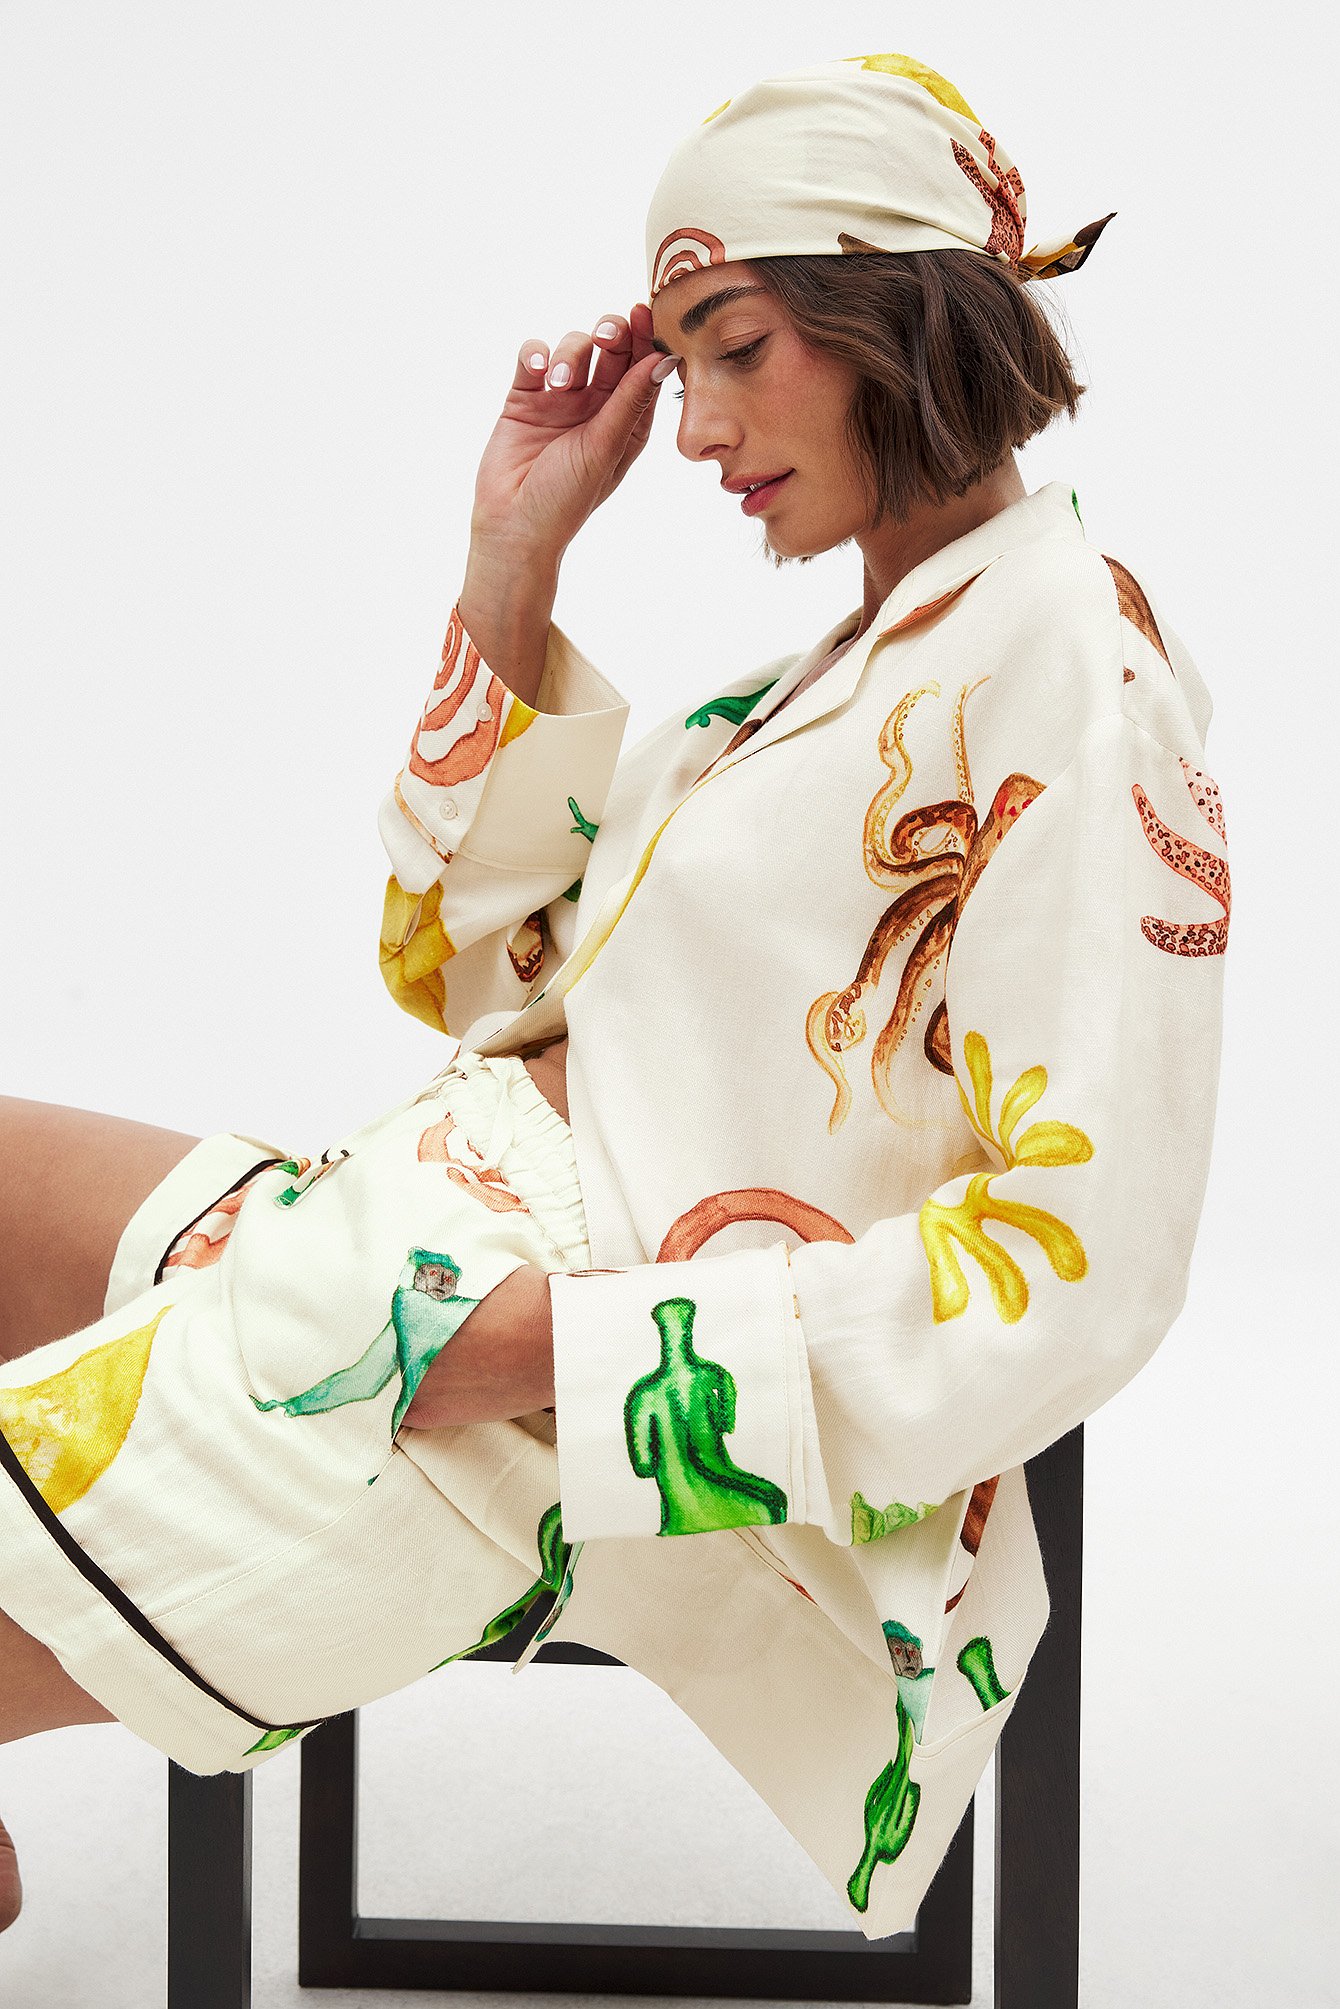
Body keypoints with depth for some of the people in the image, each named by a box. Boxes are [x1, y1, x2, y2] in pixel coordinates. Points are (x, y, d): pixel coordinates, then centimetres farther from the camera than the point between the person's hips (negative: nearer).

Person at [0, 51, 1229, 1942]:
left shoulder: (1067, 668, -15)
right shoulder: (866, 653, 14)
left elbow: (1087, 1265, -22)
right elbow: (487, 966, 13)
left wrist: (530, 1344, -24)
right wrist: (516, 558, 6)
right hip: (495, 1225, 10)